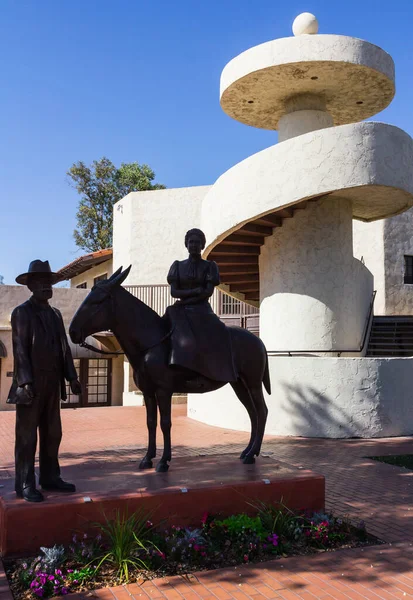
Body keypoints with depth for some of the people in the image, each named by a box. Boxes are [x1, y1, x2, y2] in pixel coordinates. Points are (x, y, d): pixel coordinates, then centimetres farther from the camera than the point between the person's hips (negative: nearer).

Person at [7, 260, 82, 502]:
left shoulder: (55, 314, 13)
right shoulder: (22, 312, -6)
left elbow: (64, 347, 13)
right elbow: (20, 349, -12)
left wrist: (72, 377, 6)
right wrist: (25, 382, -20)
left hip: (53, 384, 7)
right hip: (31, 386, -7)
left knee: (52, 434, 13)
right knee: (27, 437, 1)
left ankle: (50, 477, 24)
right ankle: (25, 485, 9)